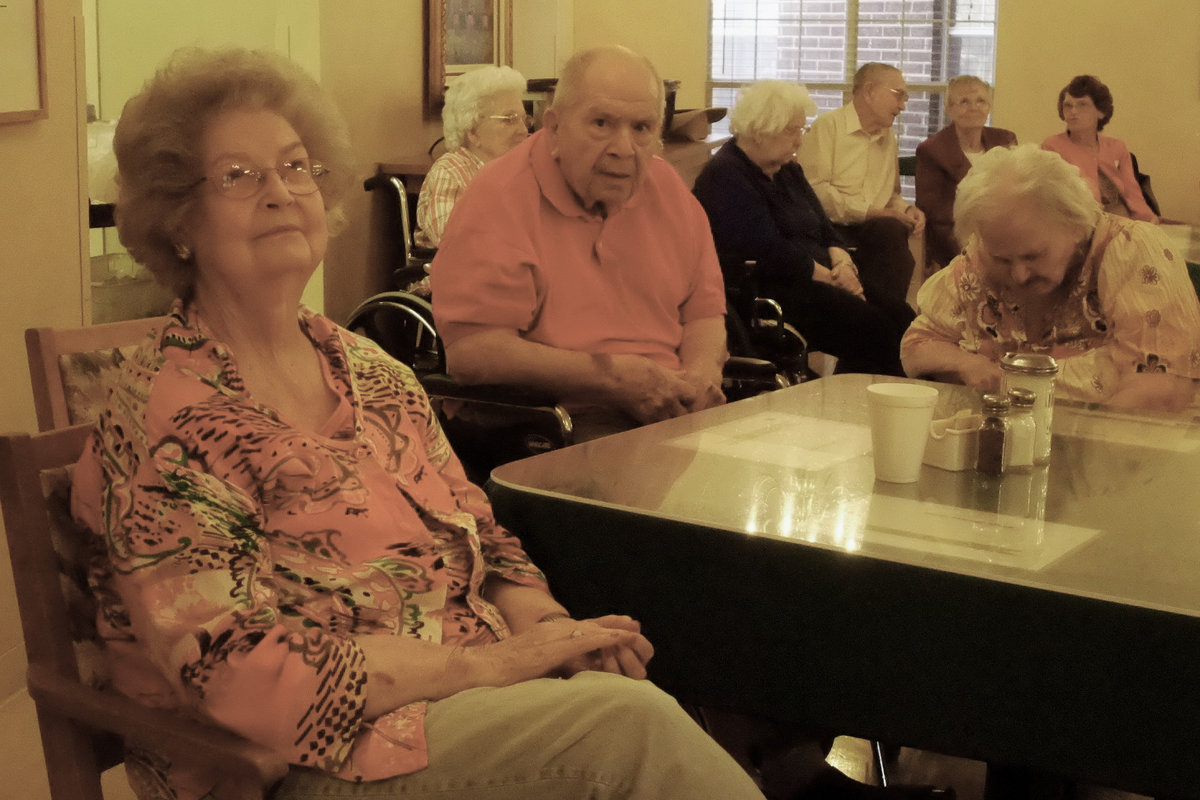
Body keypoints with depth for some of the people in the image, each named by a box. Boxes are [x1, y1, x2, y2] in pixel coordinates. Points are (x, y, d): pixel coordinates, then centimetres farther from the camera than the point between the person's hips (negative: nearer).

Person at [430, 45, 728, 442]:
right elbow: (470, 351, -18)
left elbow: (704, 313, 21)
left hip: (671, 411, 8)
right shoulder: (499, 199, -9)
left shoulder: (668, 190, 14)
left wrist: (701, 377, -4)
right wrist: (615, 376, -18)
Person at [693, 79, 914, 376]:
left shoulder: (788, 170, 21)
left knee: (901, 317, -12)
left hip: (817, 281, 10)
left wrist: (842, 263, -5)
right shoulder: (725, 176, -10)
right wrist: (832, 277, -11)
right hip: (766, 291, -9)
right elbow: (769, 252, -18)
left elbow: (823, 227, 18)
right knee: (871, 328, -26)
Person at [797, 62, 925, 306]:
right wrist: (871, 212, -14)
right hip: (830, 230, -6)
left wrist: (907, 210, 9)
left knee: (894, 231, -29)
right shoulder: (828, 125, -1)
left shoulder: (889, 139, 23)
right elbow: (815, 189, -13)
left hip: (874, 230, 6)